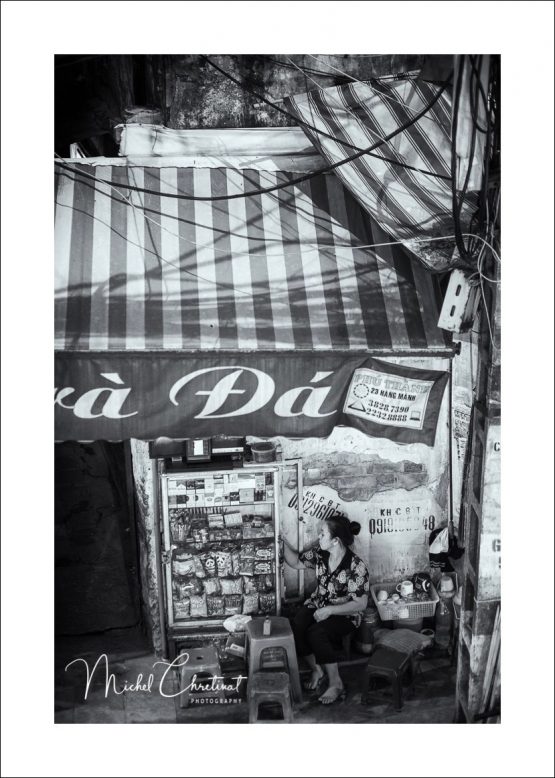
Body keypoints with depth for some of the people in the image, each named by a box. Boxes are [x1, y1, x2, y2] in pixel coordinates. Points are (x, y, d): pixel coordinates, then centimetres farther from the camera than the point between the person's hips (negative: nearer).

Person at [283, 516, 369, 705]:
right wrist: (283, 543, -5)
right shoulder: (319, 553, -7)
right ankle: (317, 669, 1)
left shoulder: (356, 567, -22)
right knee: (295, 627, -23)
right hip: (317, 604, 6)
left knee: (316, 633, -32)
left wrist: (329, 610, -25)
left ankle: (336, 683, -14)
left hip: (344, 614, -5)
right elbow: (296, 562, 10)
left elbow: (360, 604, -19)